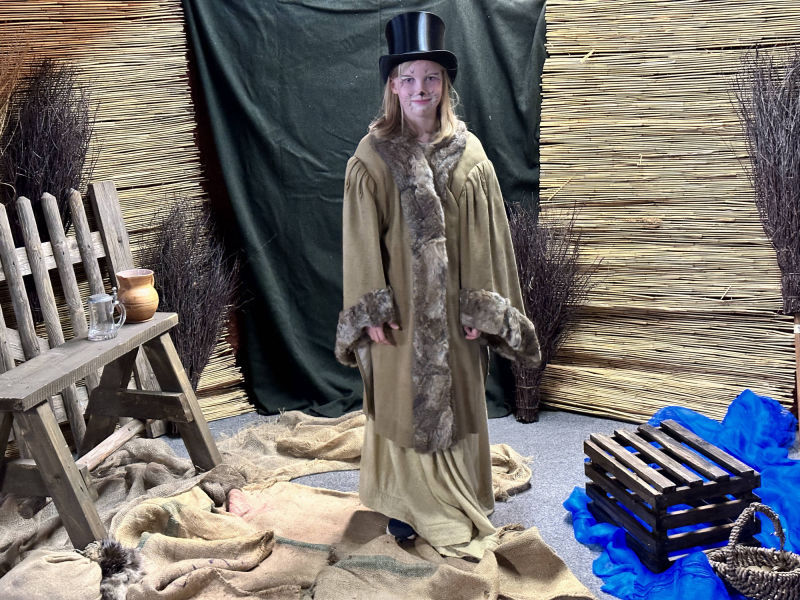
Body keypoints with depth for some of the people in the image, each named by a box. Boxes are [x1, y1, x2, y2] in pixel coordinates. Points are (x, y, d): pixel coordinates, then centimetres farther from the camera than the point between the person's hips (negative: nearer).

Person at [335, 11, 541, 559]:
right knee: (402, 402, 9)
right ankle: (406, 502, 28)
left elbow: (486, 236, 0)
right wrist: (371, 312, -10)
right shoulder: (372, 158, -5)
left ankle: (459, 505, 31)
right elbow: (362, 240, -6)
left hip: (454, 305, 2)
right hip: (400, 306, -2)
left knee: (457, 398, 13)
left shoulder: (470, 154, -1)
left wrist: (480, 308, -4)